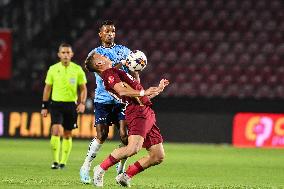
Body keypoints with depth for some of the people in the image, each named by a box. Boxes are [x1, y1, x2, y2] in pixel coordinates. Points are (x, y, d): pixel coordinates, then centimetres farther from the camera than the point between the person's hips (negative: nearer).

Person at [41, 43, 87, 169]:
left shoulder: (78, 70, 1)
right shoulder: (53, 69, 1)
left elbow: (83, 89, 7)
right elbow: (47, 88, 8)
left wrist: (82, 103, -8)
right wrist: (44, 106, 5)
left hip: (71, 104, 1)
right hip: (56, 104, -1)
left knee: (67, 134, 6)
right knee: (56, 130, -17)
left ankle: (63, 162, 17)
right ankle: (55, 160, -10)